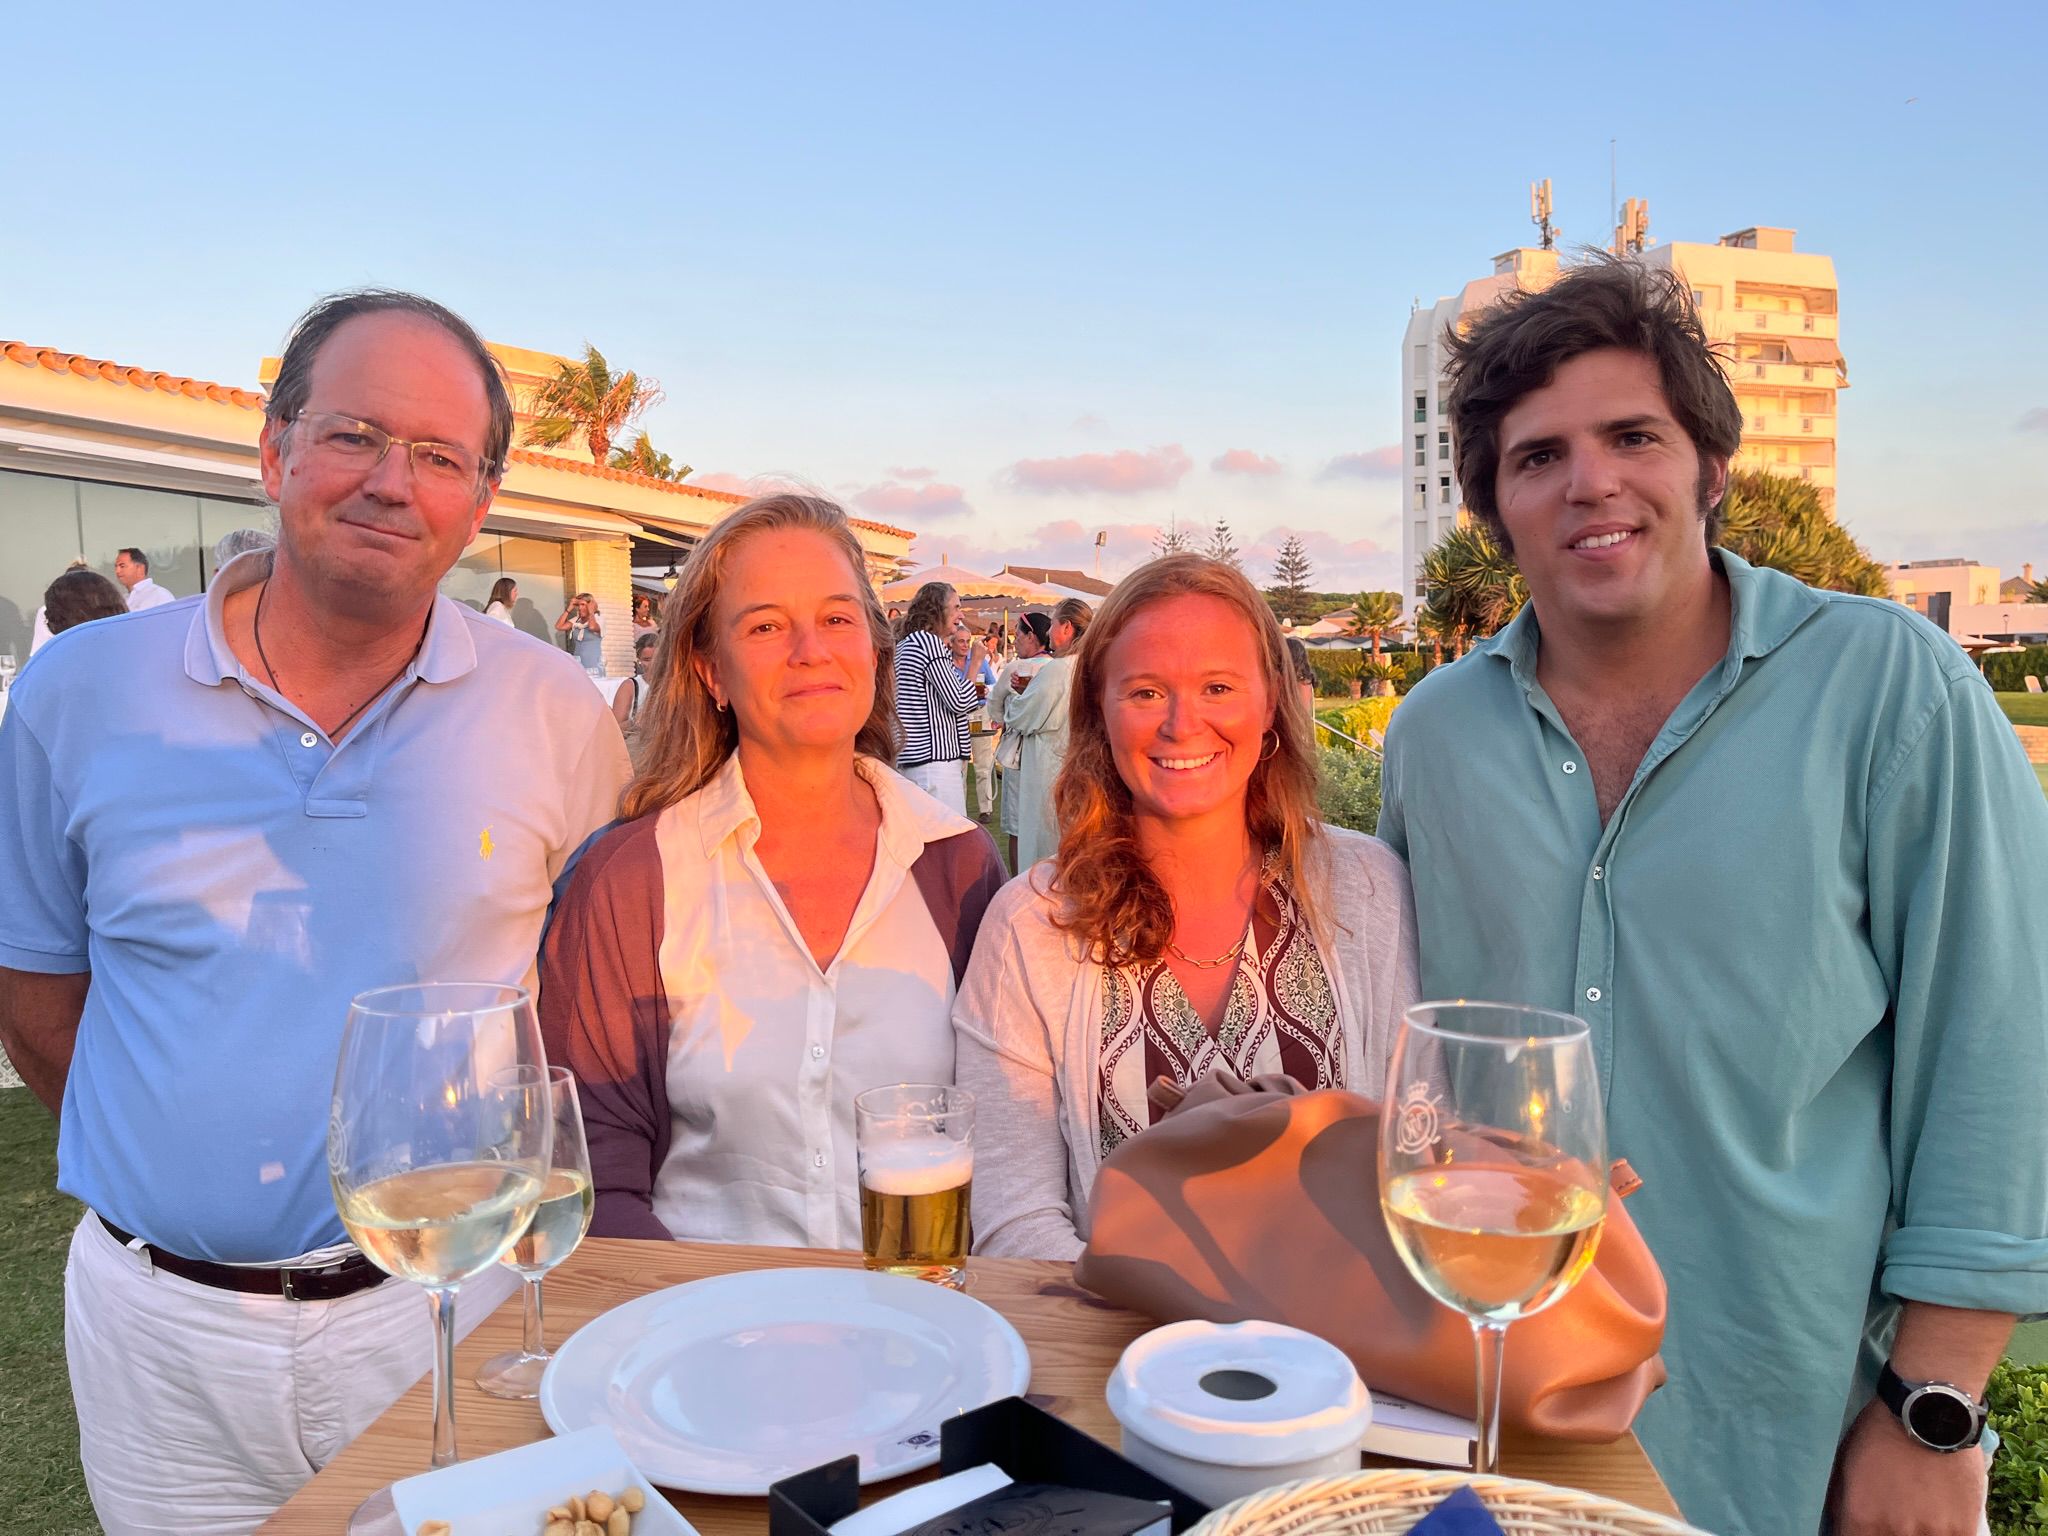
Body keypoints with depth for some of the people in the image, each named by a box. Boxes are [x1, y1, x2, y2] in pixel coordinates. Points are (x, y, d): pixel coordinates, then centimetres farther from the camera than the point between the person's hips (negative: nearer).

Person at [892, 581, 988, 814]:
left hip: (910, 760, 11)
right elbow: (959, 702, -14)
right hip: (934, 760, -11)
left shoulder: (903, 644, 19)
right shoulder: (928, 641, -11)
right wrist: (975, 662, -2)